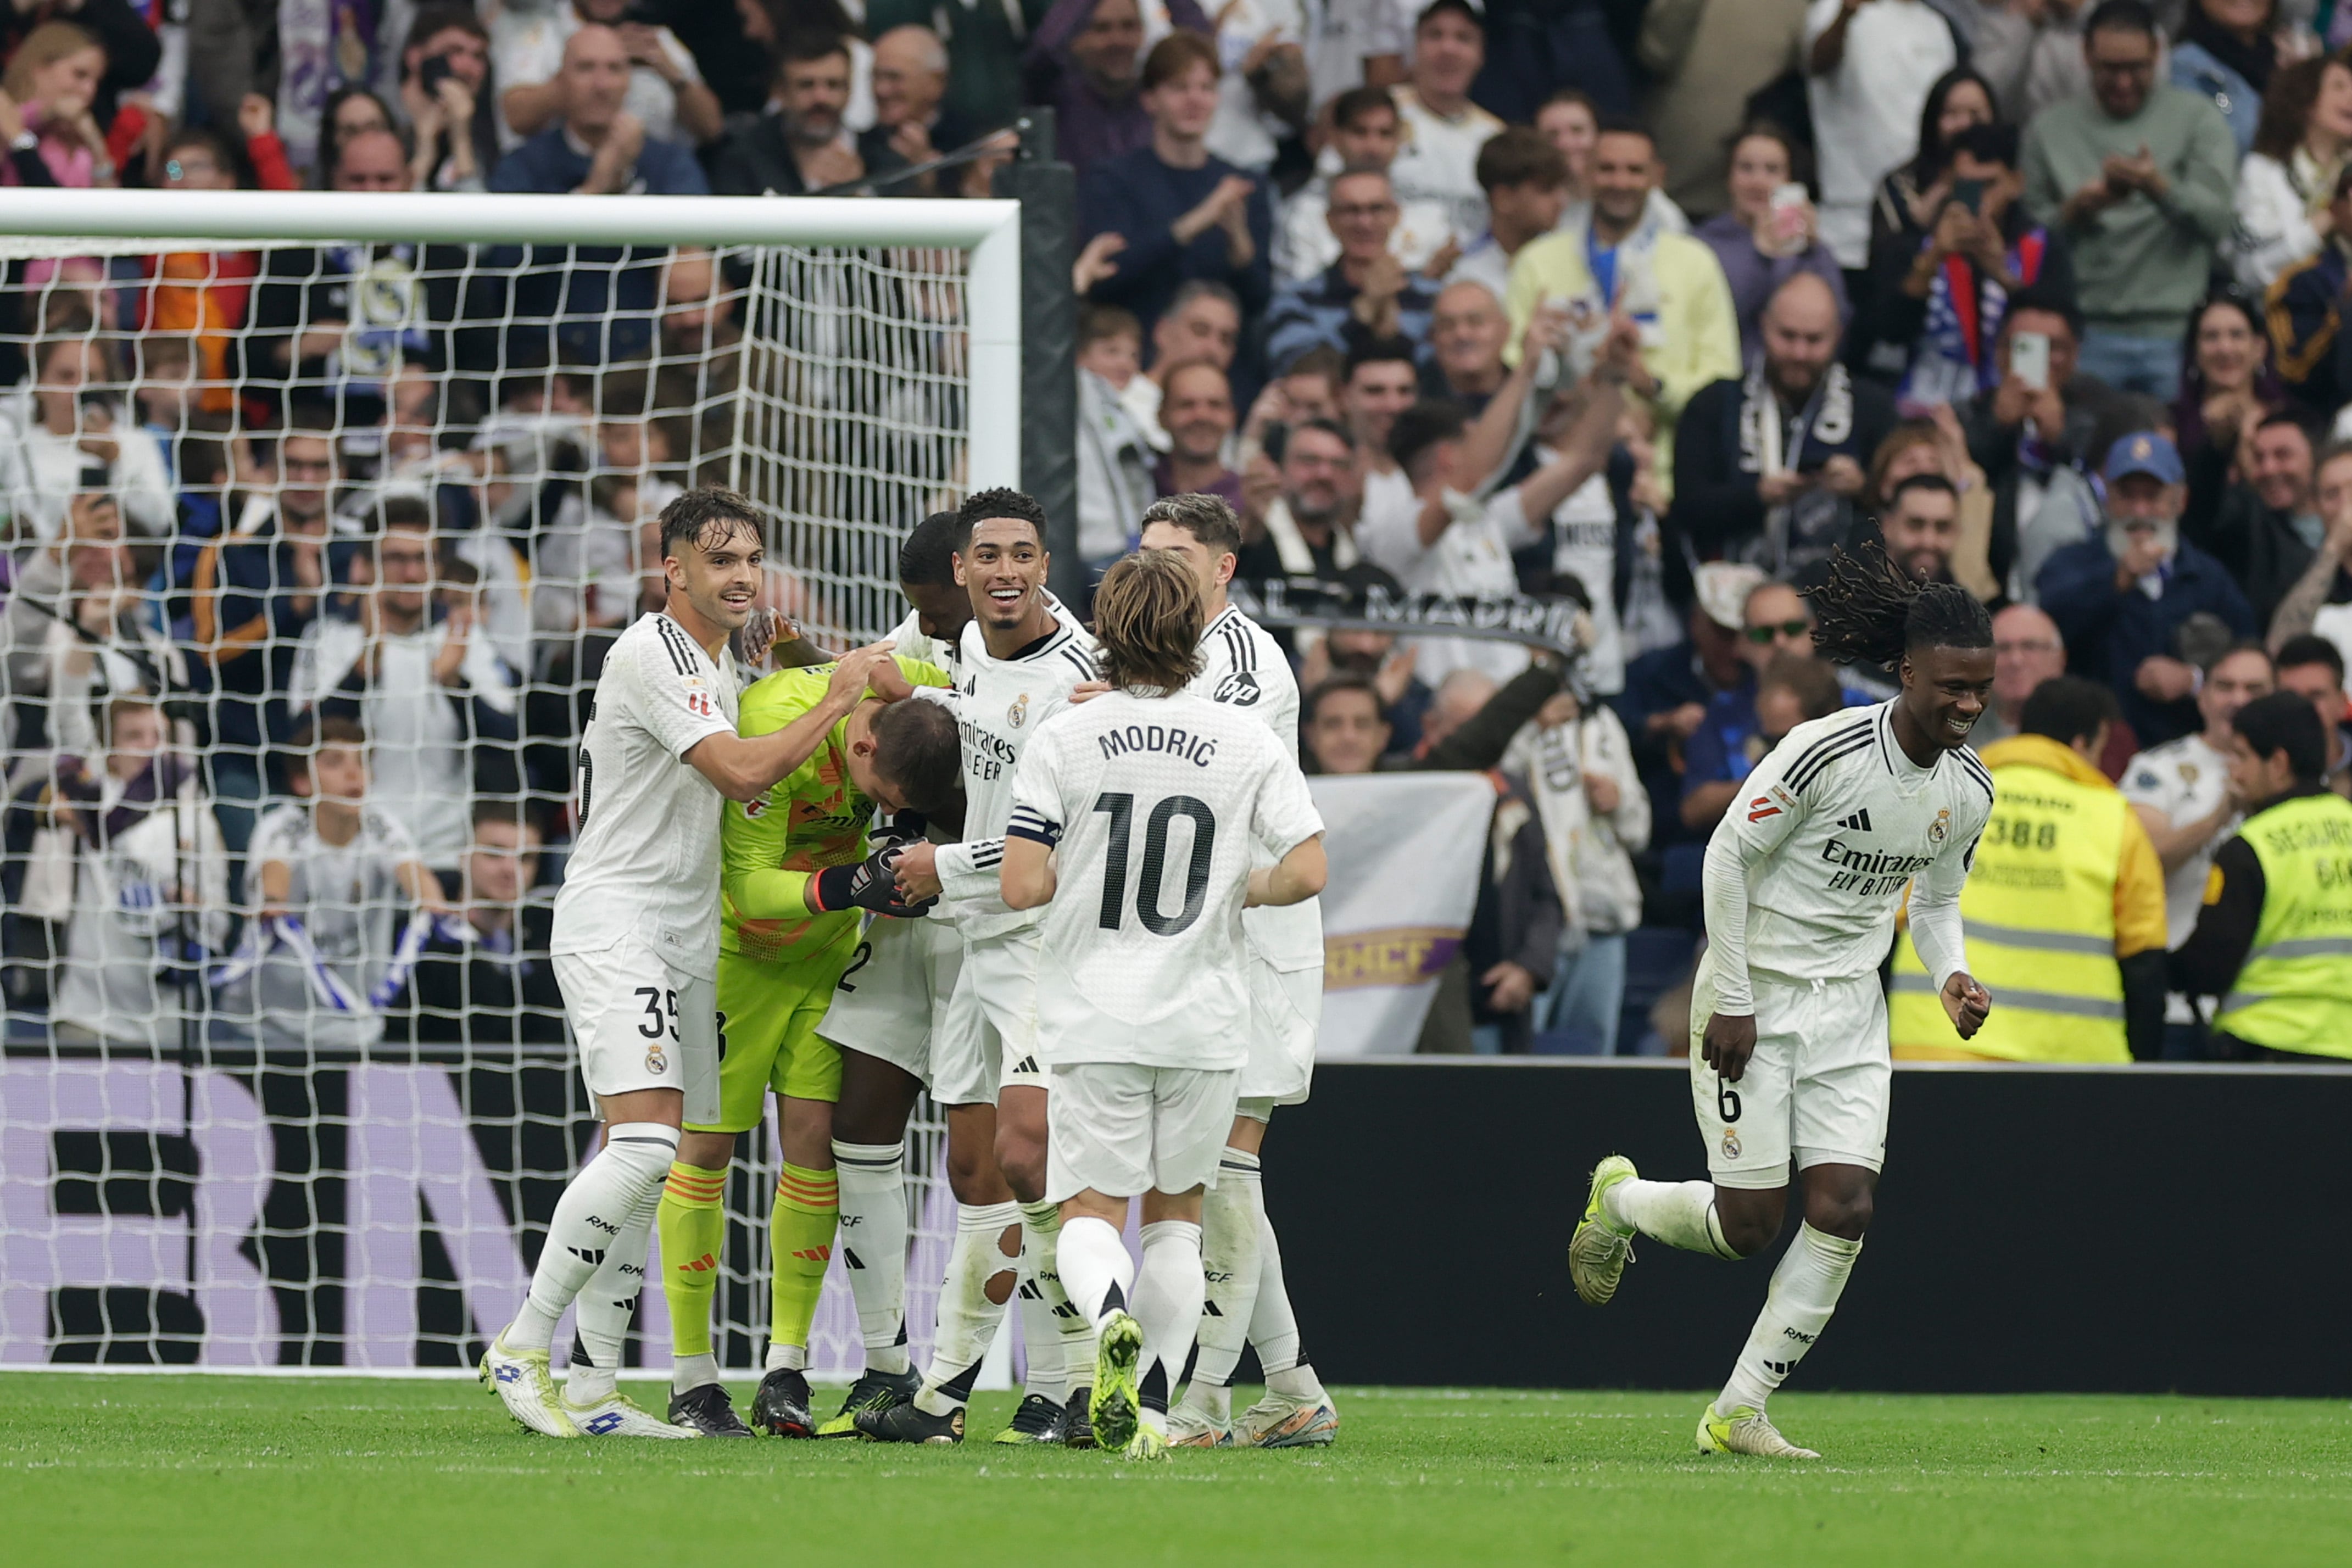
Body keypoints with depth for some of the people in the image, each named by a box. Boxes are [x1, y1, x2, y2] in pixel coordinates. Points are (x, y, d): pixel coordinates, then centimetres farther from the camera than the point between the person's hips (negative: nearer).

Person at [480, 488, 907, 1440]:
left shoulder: (718, 664, 18)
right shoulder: (648, 656, -14)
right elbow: (741, 772, -21)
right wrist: (837, 702, -11)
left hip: (683, 937, 10)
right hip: (614, 924, -10)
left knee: (651, 1166, 5)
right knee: (647, 1143, -21)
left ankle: (593, 1389, 6)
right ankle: (522, 1348, -14)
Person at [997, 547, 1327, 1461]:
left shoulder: (1063, 741, -4)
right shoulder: (1248, 744, -1)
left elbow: (1021, 886, -9)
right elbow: (1305, 872, -9)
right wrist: (1236, 889, 11)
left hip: (1094, 1017, -1)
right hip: (1206, 1023, 1)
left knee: (1091, 1213, 4)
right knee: (1176, 1215, 17)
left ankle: (1113, 1318, -29)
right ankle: (1150, 1410, 8)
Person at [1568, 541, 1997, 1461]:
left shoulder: (1969, 790, 0)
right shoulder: (1829, 750, -20)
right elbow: (1728, 855, -14)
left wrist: (1952, 980, -5)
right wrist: (1731, 999, -14)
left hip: (1850, 1007, 6)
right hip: (1755, 996, -6)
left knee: (1843, 1212, -9)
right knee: (1748, 1226, -6)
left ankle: (1739, 1413, 1)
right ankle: (1619, 1200, 28)